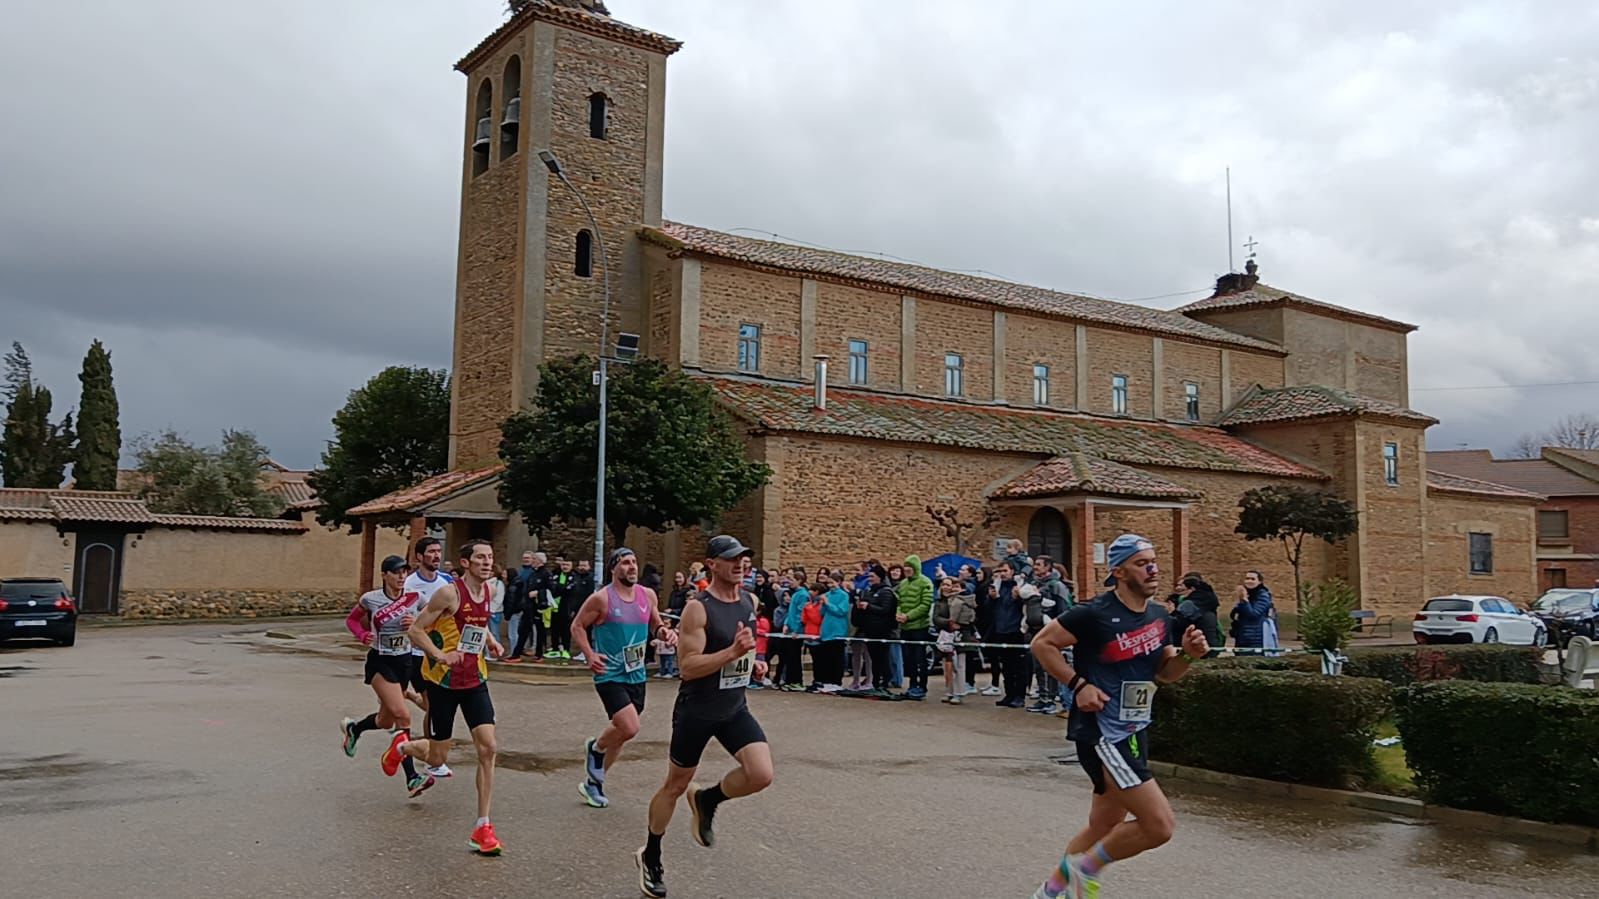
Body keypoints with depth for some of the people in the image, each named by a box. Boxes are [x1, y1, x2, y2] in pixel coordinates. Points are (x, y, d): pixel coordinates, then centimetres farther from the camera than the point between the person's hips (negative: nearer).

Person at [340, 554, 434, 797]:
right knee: (402, 714, -20)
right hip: (380, 662, -4)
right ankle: (412, 777, -14)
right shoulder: (371, 599, -9)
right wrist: (362, 634, -13)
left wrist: (416, 622, -15)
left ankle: (353, 728, 48)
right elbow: (352, 619, 7)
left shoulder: (414, 597, -4)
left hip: (405, 661, 4)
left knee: (386, 720, 15)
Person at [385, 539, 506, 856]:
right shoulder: (449, 593, -17)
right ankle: (401, 746, 43)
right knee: (437, 757, 7)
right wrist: (441, 655, -24)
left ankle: (482, 828, -3)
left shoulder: (488, 591, 3)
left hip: (474, 680, 5)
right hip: (443, 680, -5)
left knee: (488, 748, -10)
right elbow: (416, 630, -12)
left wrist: (489, 640, 7)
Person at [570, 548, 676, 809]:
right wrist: (589, 654, -16)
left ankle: (594, 782, 33)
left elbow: (655, 626, 16)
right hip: (610, 674, -6)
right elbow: (577, 626, -3)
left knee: (622, 732, 14)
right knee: (630, 728, -20)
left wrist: (665, 632, -6)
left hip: (636, 675, 6)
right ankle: (596, 748, 13)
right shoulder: (601, 598, -12)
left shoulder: (647, 595, 3)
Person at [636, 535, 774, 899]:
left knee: (761, 775, -14)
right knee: (675, 785, 10)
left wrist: (754, 663, 4)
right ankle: (650, 857, 33)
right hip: (696, 711, -5)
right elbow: (688, 666, -22)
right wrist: (733, 652, -31)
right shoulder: (698, 608, -18)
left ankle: (706, 801, 16)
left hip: (734, 708, 5)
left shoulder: (750, 601, 3)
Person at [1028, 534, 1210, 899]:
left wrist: (1188, 654, -4)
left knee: (1103, 827, 18)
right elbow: (1042, 643, -10)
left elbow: (1164, 673, 16)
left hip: (1133, 732, 9)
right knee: (1160, 825, -13)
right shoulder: (1096, 613, -17)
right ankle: (1085, 868, 8)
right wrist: (1078, 685, -17)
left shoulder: (1160, 617, 6)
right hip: (1101, 734, -9)